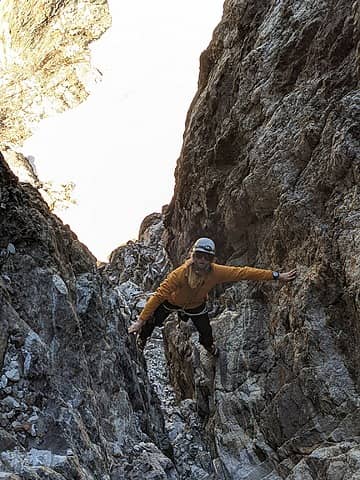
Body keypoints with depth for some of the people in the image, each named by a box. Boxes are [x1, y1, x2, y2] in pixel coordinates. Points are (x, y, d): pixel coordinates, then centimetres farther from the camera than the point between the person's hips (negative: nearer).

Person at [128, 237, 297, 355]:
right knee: (151, 321, 8)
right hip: (172, 301, -2)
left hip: (196, 305, 2)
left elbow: (244, 272, -32)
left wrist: (276, 276, -30)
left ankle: (209, 345, 55)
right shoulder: (180, 273, -45)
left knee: (206, 332, 15)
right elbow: (159, 295, -42)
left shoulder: (216, 272, -37)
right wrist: (140, 320, -43)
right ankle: (141, 338, 48)